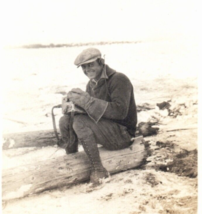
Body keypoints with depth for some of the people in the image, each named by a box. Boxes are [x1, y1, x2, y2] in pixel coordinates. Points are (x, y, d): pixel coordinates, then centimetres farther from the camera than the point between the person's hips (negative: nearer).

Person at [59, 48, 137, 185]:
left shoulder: (119, 80, -16)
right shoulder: (92, 84, 8)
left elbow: (120, 111, -28)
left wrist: (86, 100, -28)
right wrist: (72, 103, -13)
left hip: (123, 133, -8)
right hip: (104, 127, 8)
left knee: (80, 122, -27)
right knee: (65, 121, -6)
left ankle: (99, 170, -19)